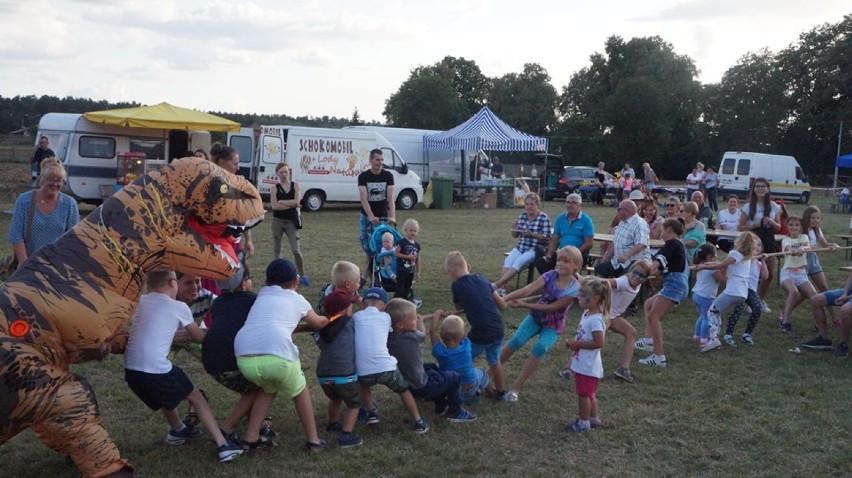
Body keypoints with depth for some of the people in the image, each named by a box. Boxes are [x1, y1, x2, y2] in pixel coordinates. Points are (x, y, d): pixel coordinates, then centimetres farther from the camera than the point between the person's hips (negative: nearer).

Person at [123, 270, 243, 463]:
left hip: (131, 369, 5)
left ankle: (178, 431, 52)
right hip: (156, 370, -5)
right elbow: (199, 337, 17)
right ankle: (223, 445, 7)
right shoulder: (179, 307, 4)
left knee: (165, 395, 34)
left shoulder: (140, 302, 15)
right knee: (197, 397, 12)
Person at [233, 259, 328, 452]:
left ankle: (251, 437, 29)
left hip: (244, 358, 4)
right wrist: (327, 319, 62)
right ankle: (313, 440, 28)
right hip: (276, 355, -3)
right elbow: (318, 324, 40)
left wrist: (302, 326, 57)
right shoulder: (297, 299, 24)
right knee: (300, 391, 25)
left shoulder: (263, 293, 31)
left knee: (268, 388, 33)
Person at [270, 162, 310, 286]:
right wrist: (291, 205, -13)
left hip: (291, 222, -1)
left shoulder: (296, 186, 2)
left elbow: (297, 201, -14)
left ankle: (302, 275, 4)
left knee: (296, 250, -8)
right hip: (277, 221, 1)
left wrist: (281, 202, -11)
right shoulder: (274, 188, -1)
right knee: (276, 250, 8)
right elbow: (274, 206, -14)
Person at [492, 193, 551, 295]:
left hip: (535, 249, -5)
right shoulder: (522, 216, 9)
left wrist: (532, 234, -23)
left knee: (518, 262, -29)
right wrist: (514, 229, -8)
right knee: (508, 261, -23)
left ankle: (497, 284, -33)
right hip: (520, 247, 5)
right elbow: (515, 235, 15)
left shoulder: (544, 218, -6)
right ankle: (502, 288, -33)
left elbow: (547, 238, -9)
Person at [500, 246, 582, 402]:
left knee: (540, 347, -27)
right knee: (516, 340, -21)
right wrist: (504, 298, -37)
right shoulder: (551, 275, -13)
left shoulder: (575, 289, -19)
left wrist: (523, 305, -24)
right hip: (536, 316, 2)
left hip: (553, 325, -2)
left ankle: (514, 389, -18)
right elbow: (527, 290, -24)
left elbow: (552, 307, -22)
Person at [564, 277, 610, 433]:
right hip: (583, 364, 10)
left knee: (583, 393, 2)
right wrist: (573, 342, 3)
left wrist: (578, 344, -23)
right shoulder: (587, 314, 6)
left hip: (588, 366, -10)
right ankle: (594, 419, 34)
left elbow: (599, 343, -29)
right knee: (589, 393, 21)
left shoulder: (595, 320, -25)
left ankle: (584, 423, 14)